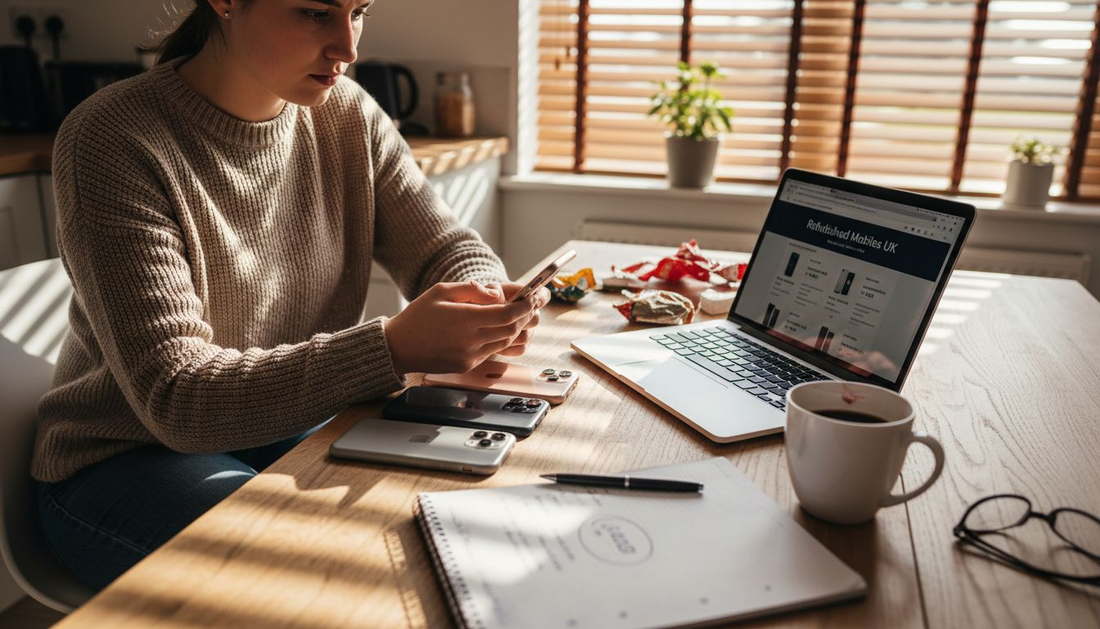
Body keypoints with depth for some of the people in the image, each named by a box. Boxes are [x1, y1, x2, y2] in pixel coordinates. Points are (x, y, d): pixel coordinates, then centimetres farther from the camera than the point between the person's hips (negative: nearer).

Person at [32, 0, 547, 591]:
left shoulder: (347, 112, -4)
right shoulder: (110, 142, -21)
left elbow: (447, 247, 1)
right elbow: (174, 398, -26)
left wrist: (486, 299, -25)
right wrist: (392, 347, -39)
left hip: (294, 428, 5)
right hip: (127, 460, -4)